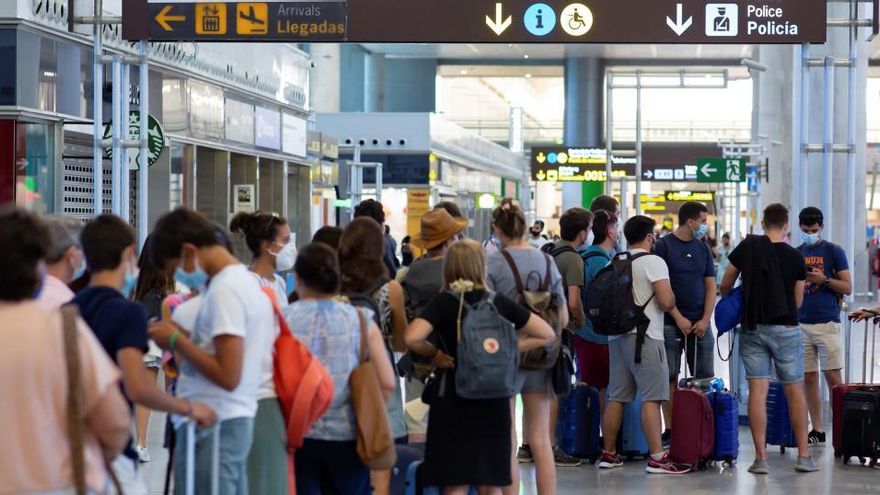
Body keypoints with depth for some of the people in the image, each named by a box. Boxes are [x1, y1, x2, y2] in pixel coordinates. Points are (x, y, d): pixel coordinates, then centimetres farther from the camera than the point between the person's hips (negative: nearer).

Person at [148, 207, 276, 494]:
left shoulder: (224, 290, -15)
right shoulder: (246, 281, 14)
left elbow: (228, 376, -21)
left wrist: (176, 341, -11)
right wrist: (185, 338, 8)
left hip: (212, 427, -10)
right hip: (238, 419, 10)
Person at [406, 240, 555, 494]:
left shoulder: (444, 303, -8)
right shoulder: (498, 302, 1)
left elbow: (412, 338, -24)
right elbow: (546, 334, 5)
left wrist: (435, 352, -6)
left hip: (454, 402, -3)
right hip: (493, 402, 3)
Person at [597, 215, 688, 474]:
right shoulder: (653, 262, -7)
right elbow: (666, 302, -15)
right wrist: (672, 295, 6)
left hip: (616, 336, 7)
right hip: (644, 336, -7)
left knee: (615, 397, 12)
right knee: (651, 398, -9)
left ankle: (608, 454, 17)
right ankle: (657, 458, -13)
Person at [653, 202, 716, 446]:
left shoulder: (703, 249, 12)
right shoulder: (664, 246, -3)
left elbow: (710, 286, 10)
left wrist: (705, 320, -2)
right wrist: (678, 318, -12)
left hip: (700, 323, 5)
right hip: (671, 323, -4)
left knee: (704, 378, 1)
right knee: (670, 377, -3)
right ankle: (670, 430, 1)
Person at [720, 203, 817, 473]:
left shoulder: (748, 246, -3)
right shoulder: (796, 258, -3)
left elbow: (725, 286, 5)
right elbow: (798, 301, 5)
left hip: (753, 327, 1)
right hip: (786, 329, 0)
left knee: (757, 391, -1)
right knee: (795, 391, 9)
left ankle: (760, 458, -4)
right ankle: (804, 455, 10)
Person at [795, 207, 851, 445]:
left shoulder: (834, 252, 2)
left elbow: (847, 288, -1)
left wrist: (824, 280, -15)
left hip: (827, 322, -4)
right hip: (801, 324, 4)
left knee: (833, 377, -7)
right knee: (809, 378, 4)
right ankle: (817, 430, 9)